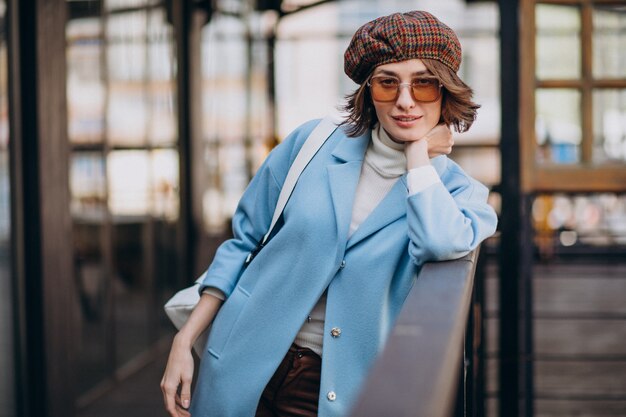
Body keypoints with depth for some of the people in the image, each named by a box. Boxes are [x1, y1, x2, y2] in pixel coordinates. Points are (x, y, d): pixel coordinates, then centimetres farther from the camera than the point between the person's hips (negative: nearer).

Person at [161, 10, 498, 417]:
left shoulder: (459, 191, -2)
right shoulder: (313, 142, -1)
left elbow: (440, 242, -26)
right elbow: (244, 243, 5)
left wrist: (419, 149, -11)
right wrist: (184, 341, 0)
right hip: (246, 368, 1)